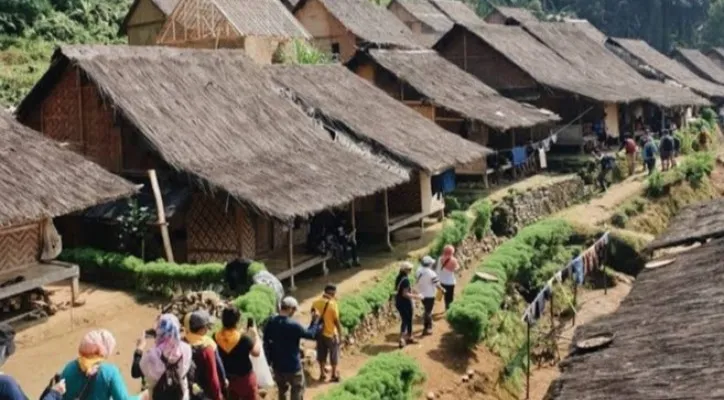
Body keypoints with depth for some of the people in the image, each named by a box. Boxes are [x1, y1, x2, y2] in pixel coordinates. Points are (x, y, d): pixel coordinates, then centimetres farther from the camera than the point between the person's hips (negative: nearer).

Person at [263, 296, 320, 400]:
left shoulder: (271, 322, -6)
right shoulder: (293, 325, -25)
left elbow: (266, 341, 5)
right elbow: (311, 334, -11)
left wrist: (270, 359, 16)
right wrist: (315, 321, 2)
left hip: (277, 364, 6)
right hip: (292, 365, -6)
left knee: (282, 389, 25)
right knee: (297, 389, 12)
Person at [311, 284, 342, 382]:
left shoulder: (316, 302, -5)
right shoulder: (332, 304, -21)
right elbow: (336, 321, -18)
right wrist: (340, 333, -7)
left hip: (319, 333, 5)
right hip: (331, 334, -5)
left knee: (321, 354, 19)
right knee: (334, 355, 13)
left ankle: (322, 374, 29)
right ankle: (334, 375, 23)